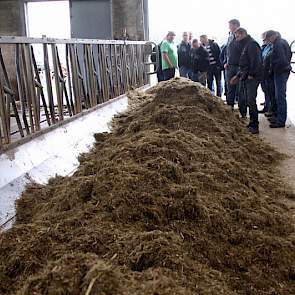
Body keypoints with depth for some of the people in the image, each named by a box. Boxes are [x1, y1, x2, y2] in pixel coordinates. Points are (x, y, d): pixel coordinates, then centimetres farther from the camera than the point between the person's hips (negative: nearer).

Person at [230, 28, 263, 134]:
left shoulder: (252, 44, -10)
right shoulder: (245, 46, 21)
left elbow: (255, 61, -19)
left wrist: (251, 75, -19)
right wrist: (237, 76, 23)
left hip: (252, 78, -10)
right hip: (244, 78, 10)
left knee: (251, 101, -10)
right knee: (241, 101, 11)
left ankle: (254, 126, -4)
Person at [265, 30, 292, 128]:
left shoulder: (278, 44, -18)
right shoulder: (283, 41, 14)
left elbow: (282, 60, -24)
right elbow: (289, 55, 21)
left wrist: (273, 68, -11)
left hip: (280, 72, -11)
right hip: (284, 70, 11)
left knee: (280, 96, -8)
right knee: (280, 95, 17)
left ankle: (281, 121, -4)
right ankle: (280, 117, 26)